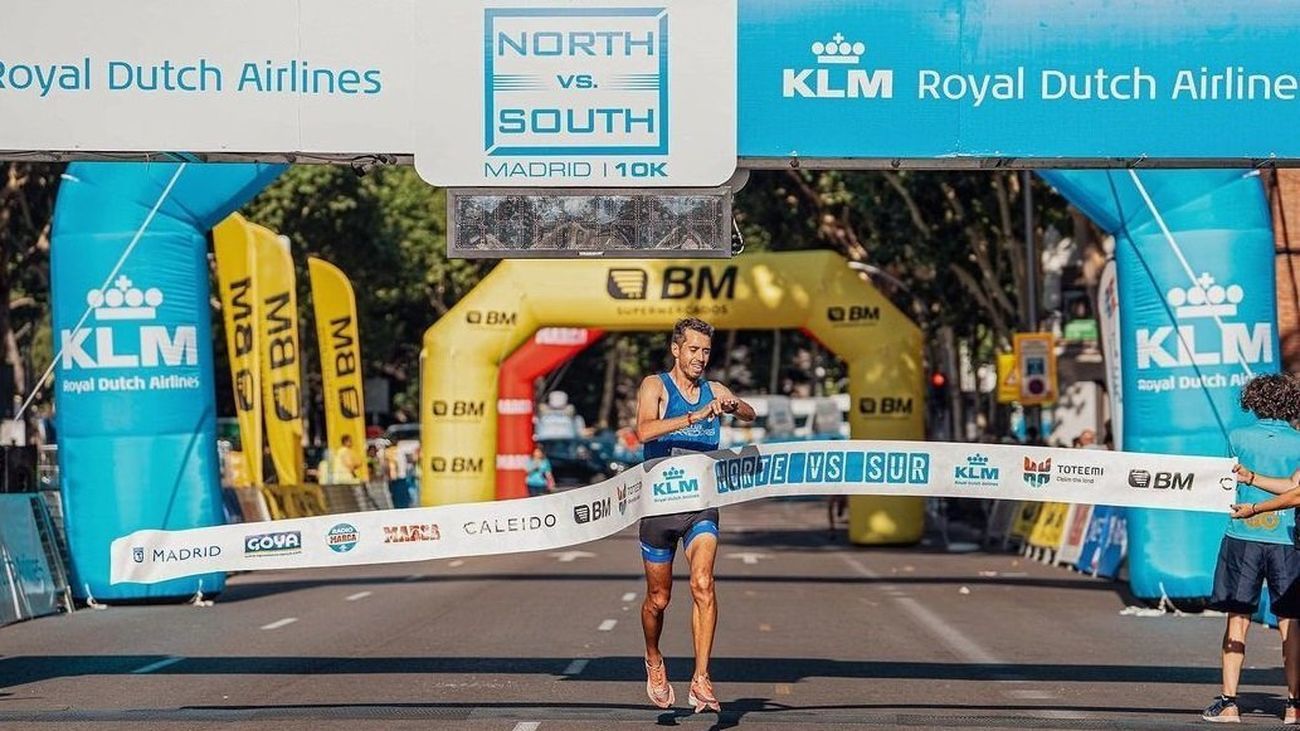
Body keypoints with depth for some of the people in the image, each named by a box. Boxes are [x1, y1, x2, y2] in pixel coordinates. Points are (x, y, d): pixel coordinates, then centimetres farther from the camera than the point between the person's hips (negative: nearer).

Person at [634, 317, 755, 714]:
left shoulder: (715, 391, 8)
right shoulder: (655, 386, -4)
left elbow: (750, 414, -5)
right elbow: (644, 431, -22)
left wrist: (731, 407, -28)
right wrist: (694, 417, -32)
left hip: (701, 505, 1)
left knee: (702, 583, -20)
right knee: (658, 597, 10)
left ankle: (701, 681, -22)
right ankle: (653, 661, 39)